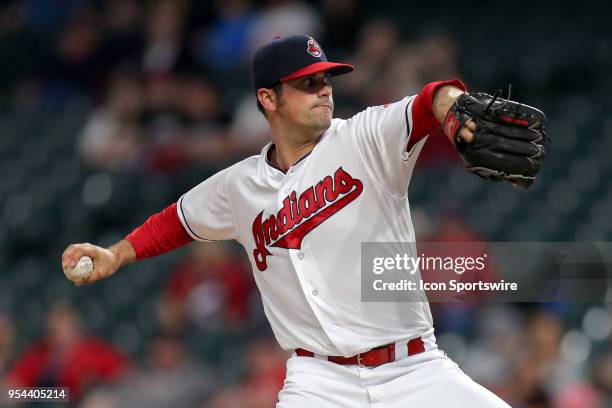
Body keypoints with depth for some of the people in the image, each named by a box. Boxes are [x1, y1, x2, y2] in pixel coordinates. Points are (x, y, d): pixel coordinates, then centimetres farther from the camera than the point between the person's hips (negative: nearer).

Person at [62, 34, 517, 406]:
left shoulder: (366, 140, -3)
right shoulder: (240, 186, 8)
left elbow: (420, 110, -23)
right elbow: (180, 219, 27)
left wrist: (449, 102, -45)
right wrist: (116, 254, 15)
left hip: (416, 371, -1)